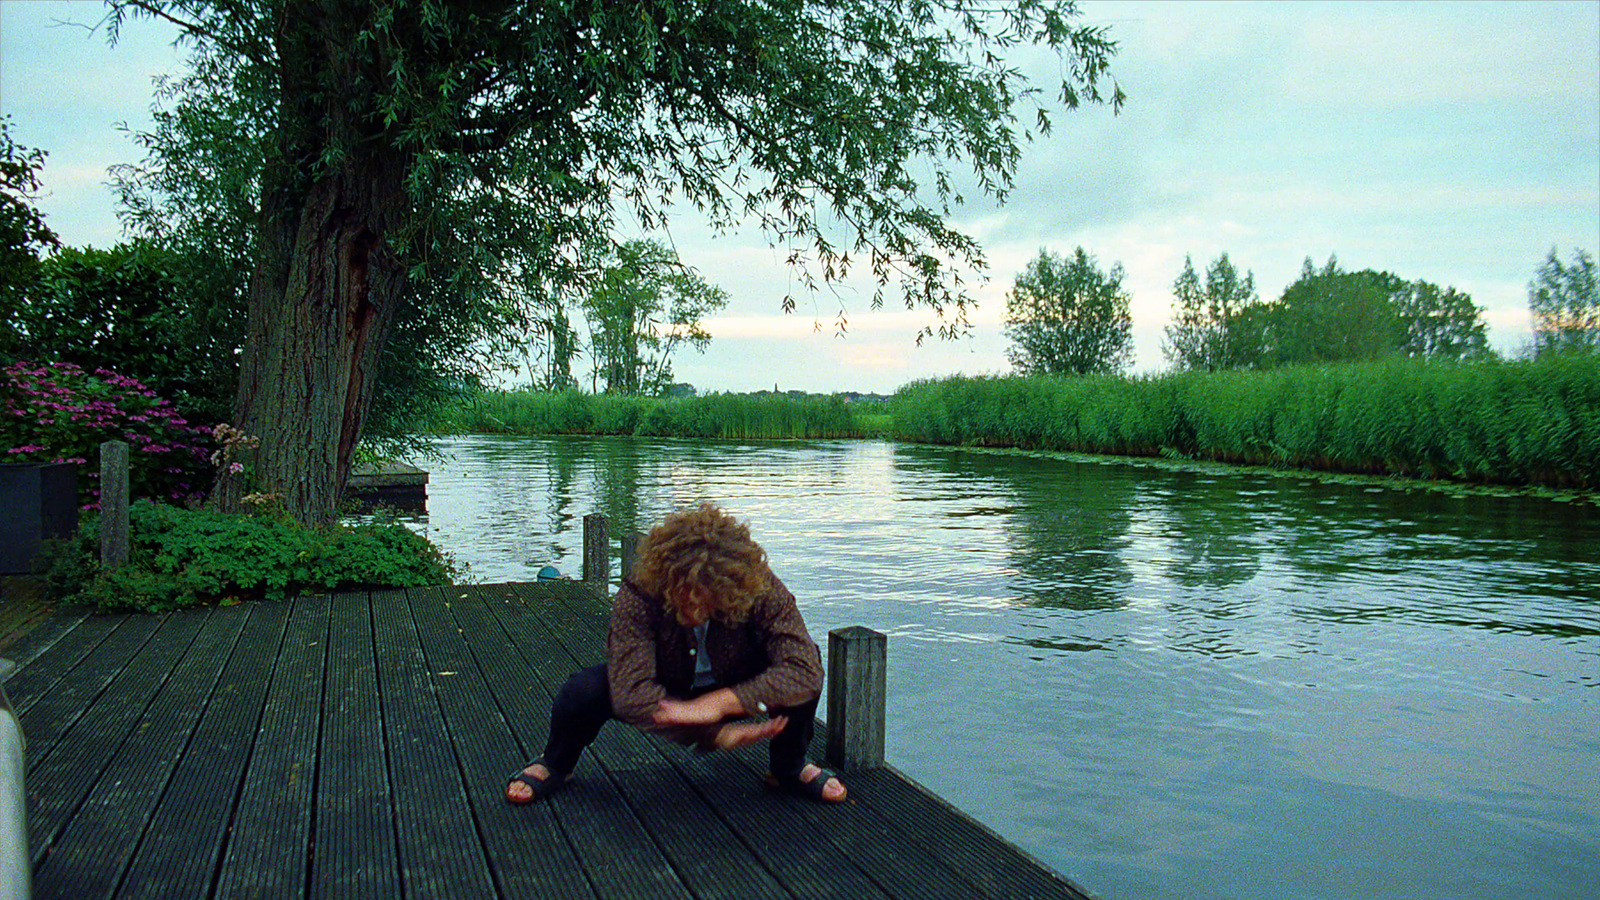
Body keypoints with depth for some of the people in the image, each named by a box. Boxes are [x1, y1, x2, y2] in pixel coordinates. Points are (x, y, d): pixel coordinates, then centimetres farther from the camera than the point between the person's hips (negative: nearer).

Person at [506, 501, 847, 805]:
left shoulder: (761, 591, -30)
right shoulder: (638, 595, -33)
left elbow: (805, 670, -38)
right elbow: (630, 693, -39)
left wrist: (720, 703, -41)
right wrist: (718, 735, -42)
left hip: (733, 693, 1)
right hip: (666, 693, 0)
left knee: (807, 655, -27)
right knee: (584, 689, -30)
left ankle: (789, 768, 1)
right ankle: (555, 766, 7)